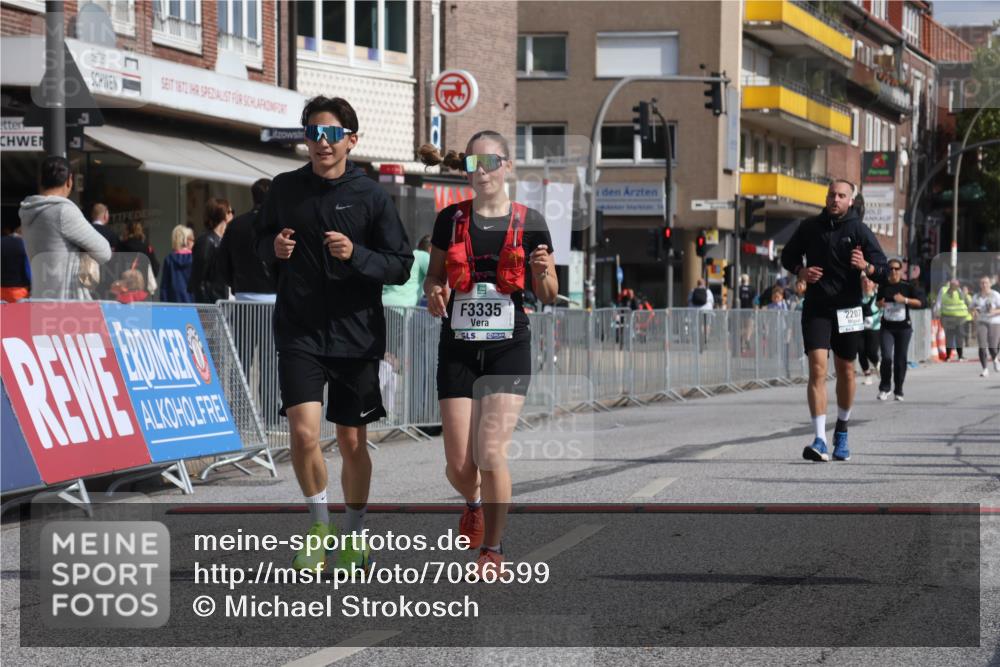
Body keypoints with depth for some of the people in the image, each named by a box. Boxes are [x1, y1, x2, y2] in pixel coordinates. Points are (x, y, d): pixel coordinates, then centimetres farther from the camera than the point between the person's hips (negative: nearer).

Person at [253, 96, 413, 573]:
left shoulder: (371, 196, -3)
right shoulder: (284, 189, 3)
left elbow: (401, 266, -3)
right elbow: (261, 237, 19)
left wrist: (355, 255, -20)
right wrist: (274, 247, -4)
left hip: (356, 335, 0)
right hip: (298, 333, 1)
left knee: (352, 441, 8)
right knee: (303, 432, -15)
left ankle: (355, 536, 27)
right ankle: (319, 525, 8)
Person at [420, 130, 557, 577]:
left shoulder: (528, 222, 1)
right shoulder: (450, 220, 4)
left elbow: (548, 296, 7)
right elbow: (434, 276, 13)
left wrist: (543, 272, -15)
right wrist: (434, 294, -10)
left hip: (508, 348, -2)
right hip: (457, 349, 2)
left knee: (491, 453, -14)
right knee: (459, 464, 0)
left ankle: (493, 549, 4)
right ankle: (474, 504, 37)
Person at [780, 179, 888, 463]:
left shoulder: (859, 231, -3)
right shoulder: (810, 227, 2)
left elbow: (883, 271, -6)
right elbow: (788, 255, 18)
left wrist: (866, 266, -28)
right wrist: (800, 271, -3)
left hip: (847, 309, 0)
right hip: (816, 308, 0)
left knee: (846, 371, 12)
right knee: (817, 369, -15)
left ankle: (841, 432, 35)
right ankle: (820, 441, -21)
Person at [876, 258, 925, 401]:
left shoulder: (908, 286, -1)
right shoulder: (883, 287, 5)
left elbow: (920, 302, -3)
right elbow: (878, 302, 21)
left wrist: (905, 299, -16)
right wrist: (880, 304, -2)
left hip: (903, 327, -1)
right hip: (887, 327, 1)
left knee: (900, 359, 3)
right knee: (886, 357, -14)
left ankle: (898, 391, 16)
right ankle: (884, 388, 1)